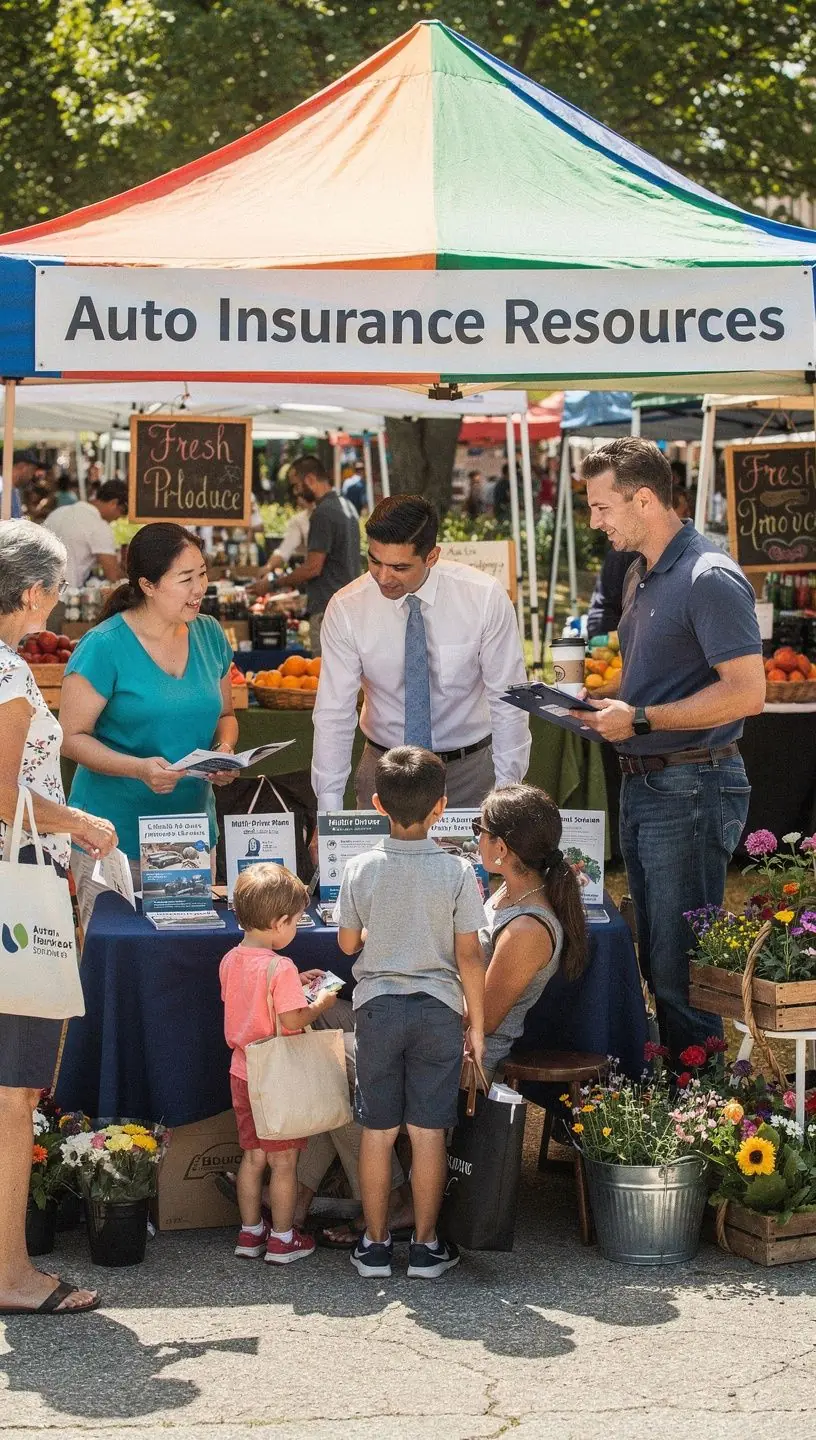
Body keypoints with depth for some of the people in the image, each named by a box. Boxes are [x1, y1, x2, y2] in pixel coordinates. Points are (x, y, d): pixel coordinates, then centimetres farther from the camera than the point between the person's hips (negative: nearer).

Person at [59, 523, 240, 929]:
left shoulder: (209, 635, 6)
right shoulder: (103, 647, -12)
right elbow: (71, 737, -11)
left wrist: (224, 752, -3)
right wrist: (139, 768, -24)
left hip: (192, 829, 5)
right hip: (113, 835, -5)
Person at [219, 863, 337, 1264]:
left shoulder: (230, 961, 2)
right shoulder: (280, 967, -23)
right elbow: (291, 1021, -25)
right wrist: (321, 1005, -8)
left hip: (243, 1073, 7)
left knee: (253, 1155, 18)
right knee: (284, 1161, 6)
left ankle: (250, 1232, 26)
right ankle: (282, 1239, 15)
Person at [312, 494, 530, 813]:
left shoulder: (484, 598, -14)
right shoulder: (346, 609, -12)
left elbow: (507, 702, -8)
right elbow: (333, 715, -10)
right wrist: (330, 813, -15)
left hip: (471, 769, 0)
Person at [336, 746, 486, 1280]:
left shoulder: (361, 870, -7)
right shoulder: (457, 871, -10)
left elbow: (348, 943, 5)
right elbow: (469, 958, -7)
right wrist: (477, 1026, 2)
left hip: (377, 1008, 1)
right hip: (438, 1010, -1)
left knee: (378, 1131, 8)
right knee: (429, 1132, 5)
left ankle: (375, 1245, 16)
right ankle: (426, 1246, 13)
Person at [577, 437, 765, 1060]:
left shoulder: (709, 578, -16)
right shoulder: (641, 576, 14)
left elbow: (746, 691, -22)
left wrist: (639, 718, -22)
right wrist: (600, 699, 7)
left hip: (692, 791, -10)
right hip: (642, 785, 10)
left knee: (683, 966, -6)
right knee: (656, 960, 14)